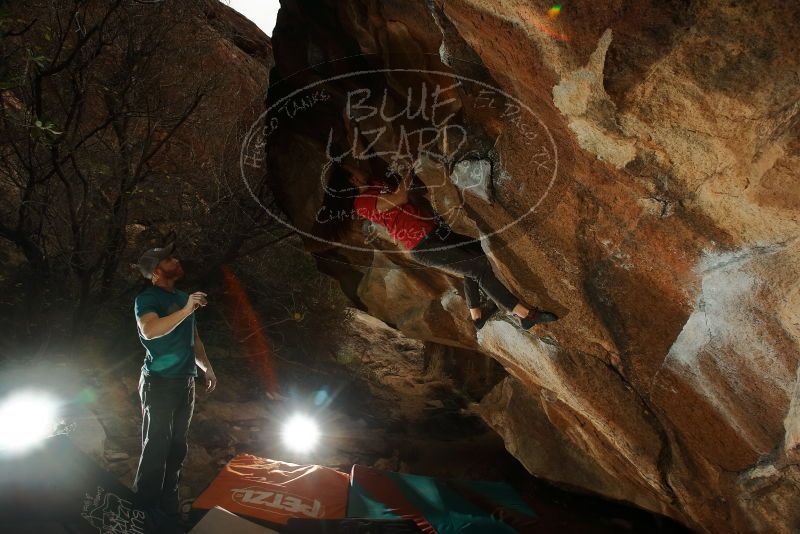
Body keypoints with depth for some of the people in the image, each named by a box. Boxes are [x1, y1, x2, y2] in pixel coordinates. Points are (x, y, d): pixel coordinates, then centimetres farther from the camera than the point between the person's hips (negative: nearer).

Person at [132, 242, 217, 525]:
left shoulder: (182, 297, 14)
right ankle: (146, 507, 8)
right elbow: (149, 330, -30)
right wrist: (186, 310, -34)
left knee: (178, 446, 13)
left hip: (185, 382, 7)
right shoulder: (147, 299, -9)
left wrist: (206, 367, 19)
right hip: (160, 382, -7)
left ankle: (168, 502, 24)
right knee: (156, 447, -3)